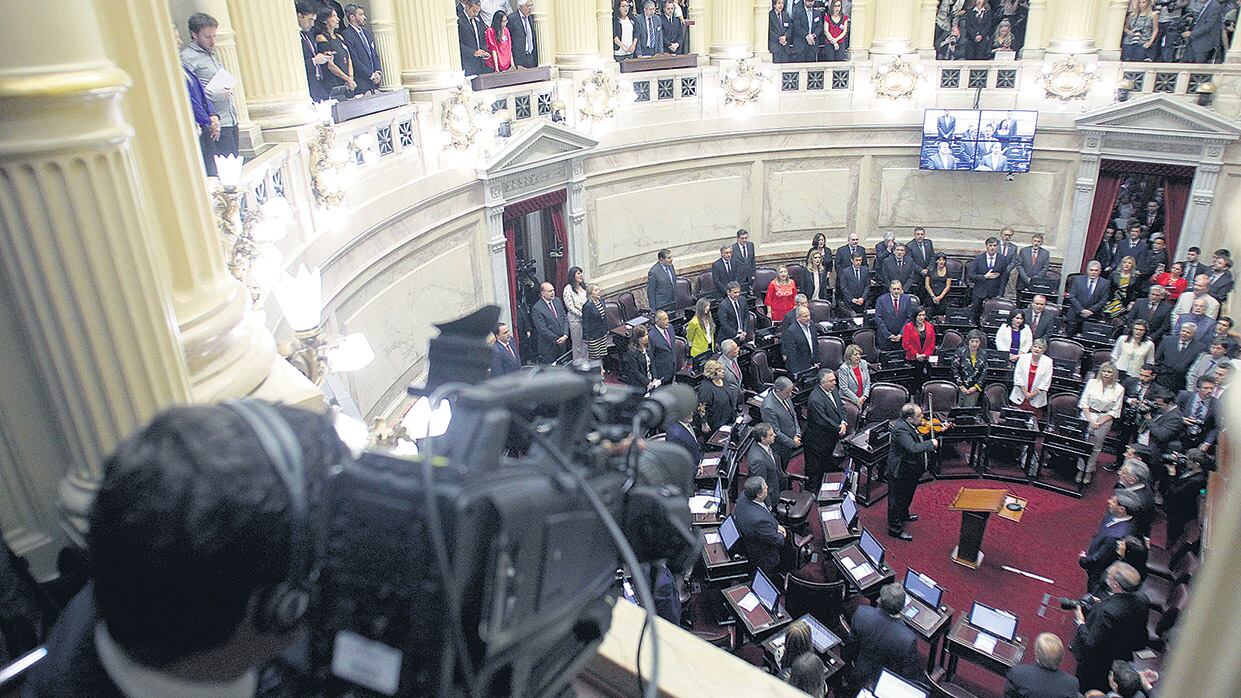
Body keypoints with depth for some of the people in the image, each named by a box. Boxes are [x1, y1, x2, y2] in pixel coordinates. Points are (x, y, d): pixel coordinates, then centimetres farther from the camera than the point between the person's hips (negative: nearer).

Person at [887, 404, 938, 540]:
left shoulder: (909, 424, -4)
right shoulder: (900, 429, -33)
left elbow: (922, 438, 10)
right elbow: (913, 447, -42)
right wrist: (931, 443, -30)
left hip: (911, 470, 10)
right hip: (901, 471, -10)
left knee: (907, 495, 31)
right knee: (898, 498, 7)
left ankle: (903, 514, 54)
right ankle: (894, 528, 22)